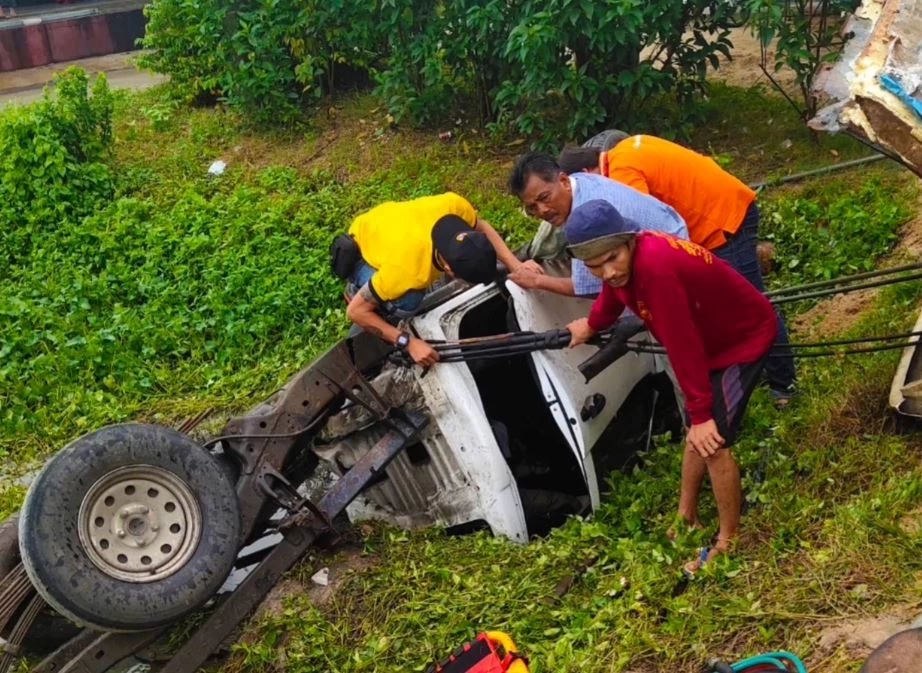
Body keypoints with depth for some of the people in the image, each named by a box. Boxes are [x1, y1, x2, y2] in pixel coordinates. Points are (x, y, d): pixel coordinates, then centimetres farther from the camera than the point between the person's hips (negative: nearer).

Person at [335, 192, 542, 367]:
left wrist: (515, 265, -19)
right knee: (408, 302, -28)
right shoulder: (406, 268, -45)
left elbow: (481, 227, -8)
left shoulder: (455, 206, -33)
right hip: (361, 250, -6)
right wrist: (409, 343, -33)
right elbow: (356, 311, -32)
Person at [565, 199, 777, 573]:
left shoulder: (655, 266, -39)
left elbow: (682, 344, -35)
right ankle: (686, 519, 34)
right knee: (694, 432, 18)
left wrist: (701, 413, -29)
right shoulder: (624, 263, -12)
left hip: (745, 336, -9)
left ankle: (729, 541, 5)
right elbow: (613, 295, 15)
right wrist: (591, 325, 33)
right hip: (713, 336, 9)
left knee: (712, 439, -12)